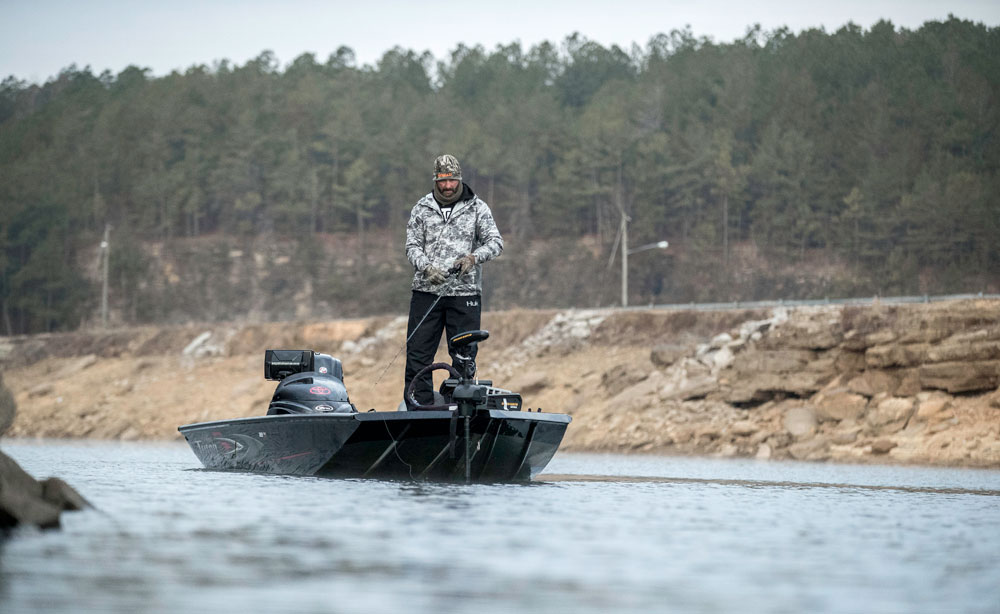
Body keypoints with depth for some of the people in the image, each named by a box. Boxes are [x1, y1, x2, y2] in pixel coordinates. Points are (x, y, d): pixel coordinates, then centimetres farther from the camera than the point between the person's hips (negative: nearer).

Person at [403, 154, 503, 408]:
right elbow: (412, 245, 5)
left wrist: (474, 257, -19)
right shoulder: (422, 208, 8)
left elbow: (495, 241, 0)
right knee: (418, 353, -1)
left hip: (465, 292, -1)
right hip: (426, 291, 1)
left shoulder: (477, 208, 5)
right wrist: (426, 267, -15)